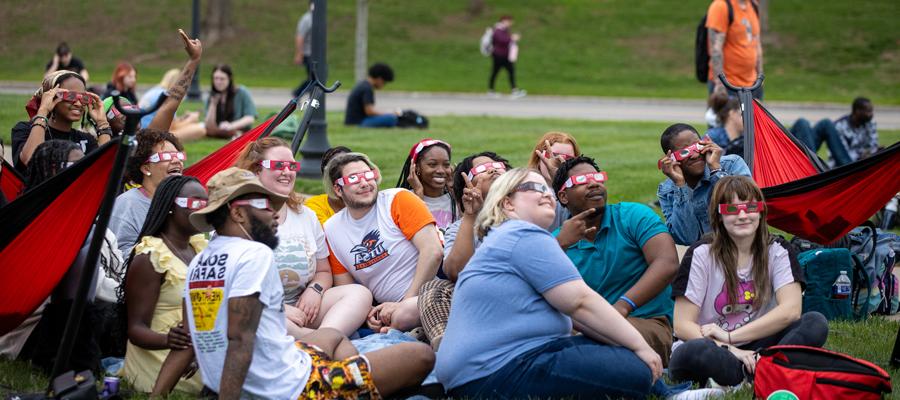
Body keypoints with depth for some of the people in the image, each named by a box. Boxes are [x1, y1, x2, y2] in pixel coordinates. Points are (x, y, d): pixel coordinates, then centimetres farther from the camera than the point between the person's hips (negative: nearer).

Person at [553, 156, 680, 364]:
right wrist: (560, 245, -15)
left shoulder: (634, 216, 4)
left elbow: (668, 263, -13)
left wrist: (623, 306, -27)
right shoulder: (557, 241, 11)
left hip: (647, 322, -3)